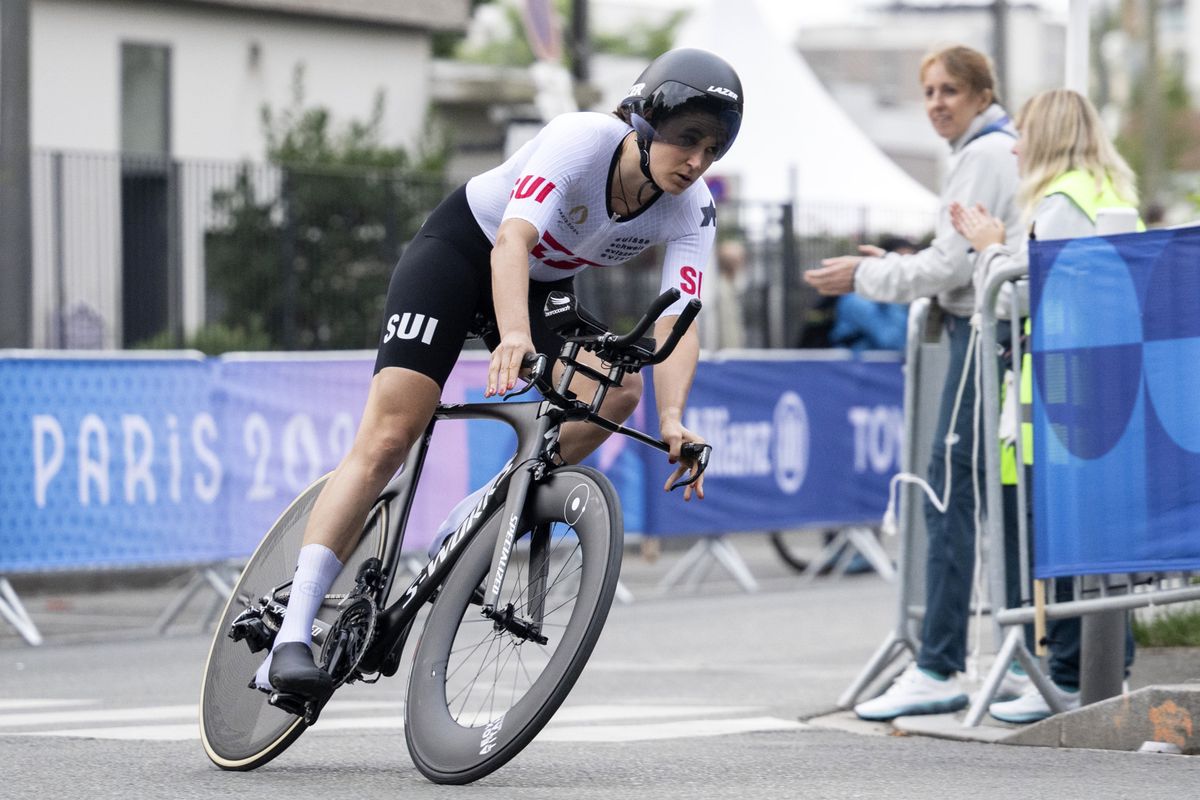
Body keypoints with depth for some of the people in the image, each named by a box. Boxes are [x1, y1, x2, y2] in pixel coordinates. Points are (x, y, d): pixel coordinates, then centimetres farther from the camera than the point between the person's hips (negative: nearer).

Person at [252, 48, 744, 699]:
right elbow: (513, 241, -43)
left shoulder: (691, 211, -17)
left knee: (617, 389, -23)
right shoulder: (581, 139, -31)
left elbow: (678, 322, -26)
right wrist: (514, 337, -61)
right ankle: (291, 640, -24)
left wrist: (672, 419, -44)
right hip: (462, 248, -5)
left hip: (545, 285, 5)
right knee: (385, 440, -18)